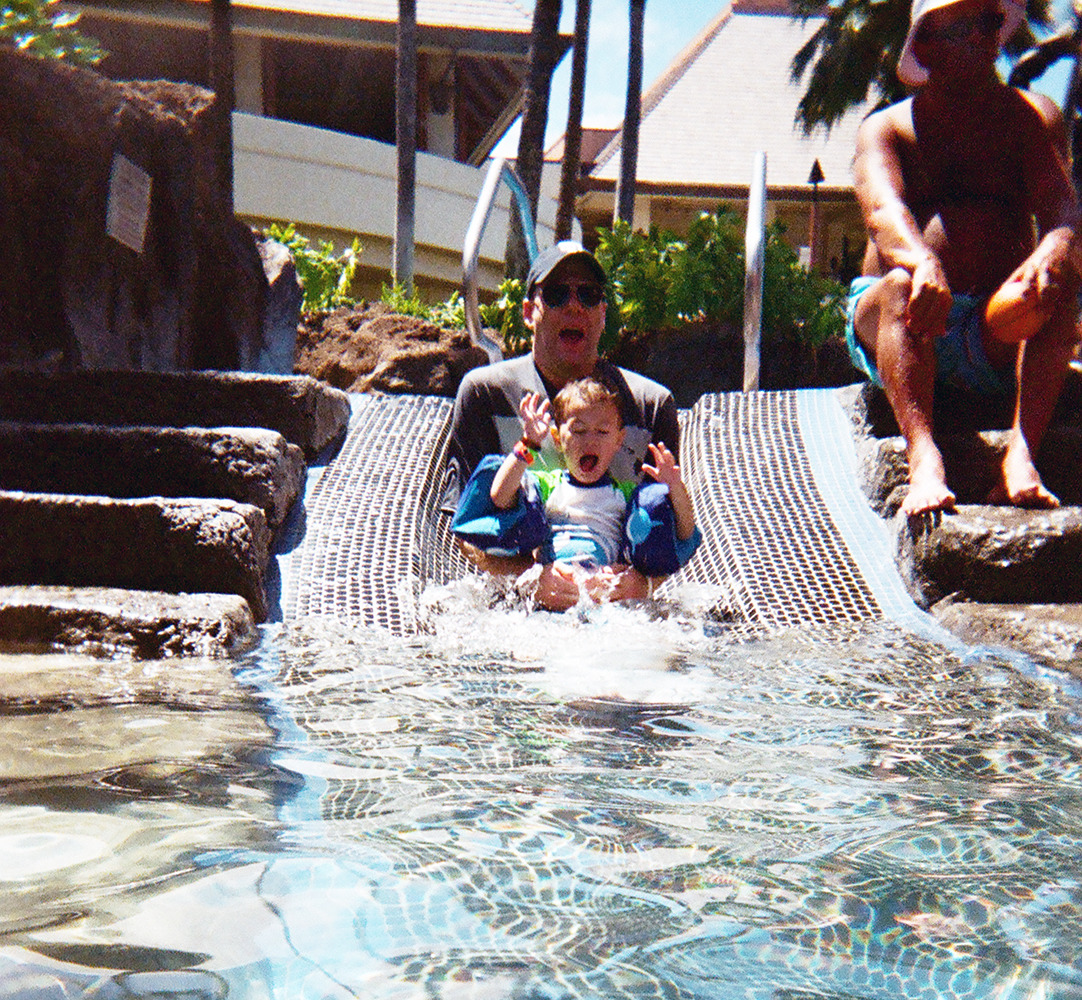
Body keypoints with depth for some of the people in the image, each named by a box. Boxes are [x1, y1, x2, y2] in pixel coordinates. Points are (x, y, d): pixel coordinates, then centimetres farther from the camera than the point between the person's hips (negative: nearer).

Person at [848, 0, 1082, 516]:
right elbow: (883, 209, -18)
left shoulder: (1032, 118, 9)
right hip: (903, 334, -1)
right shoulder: (886, 129, 4)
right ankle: (924, 457, -50)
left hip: (997, 337, 1)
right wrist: (923, 261, -42)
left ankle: (1021, 454, -43)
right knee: (900, 286, -33)